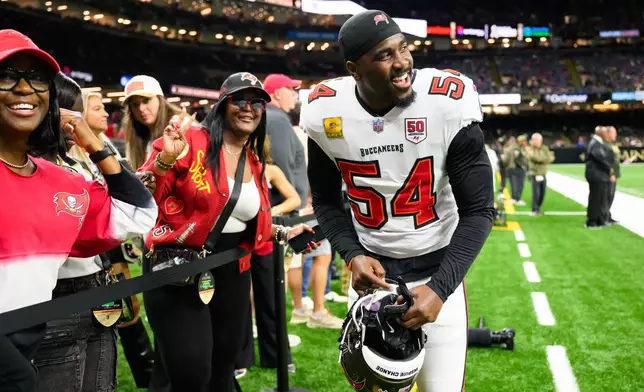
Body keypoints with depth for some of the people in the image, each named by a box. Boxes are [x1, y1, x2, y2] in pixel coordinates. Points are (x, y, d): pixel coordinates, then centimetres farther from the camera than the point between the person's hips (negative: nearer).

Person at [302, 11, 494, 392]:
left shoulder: (448, 103, -18)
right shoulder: (326, 112, -10)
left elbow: (478, 211, -13)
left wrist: (439, 289, -21)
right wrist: (353, 255, -11)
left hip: (436, 268, -2)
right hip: (370, 267, 2)